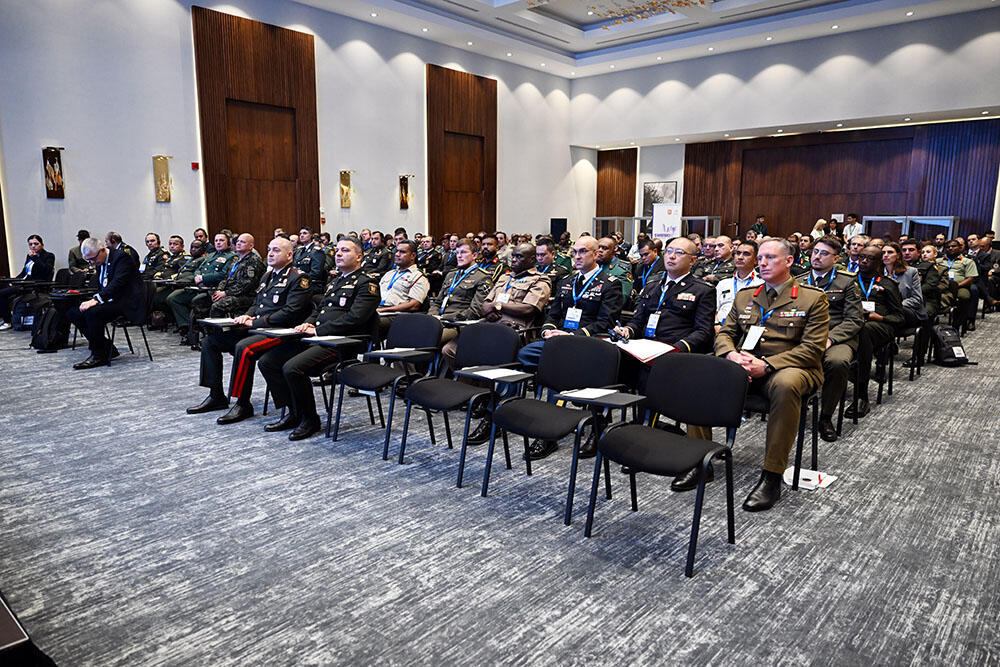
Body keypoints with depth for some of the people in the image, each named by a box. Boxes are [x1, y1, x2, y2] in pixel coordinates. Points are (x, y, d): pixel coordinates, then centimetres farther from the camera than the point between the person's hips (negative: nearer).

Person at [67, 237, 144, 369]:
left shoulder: (122, 257, -13)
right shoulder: (100, 262, 14)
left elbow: (117, 283, -24)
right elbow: (99, 287, 19)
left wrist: (96, 300, -29)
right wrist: (93, 300, -1)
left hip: (126, 302, -9)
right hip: (109, 301, 10)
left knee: (92, 312, -30)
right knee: (73, 313, -2)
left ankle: (99, 356, -16)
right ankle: (107, 348, 0)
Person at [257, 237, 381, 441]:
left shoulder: (366, 283, -5)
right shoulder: (336, 280, 24)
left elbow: (354, 319, -18)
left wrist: (317, 330, -16)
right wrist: (308, 323, 5)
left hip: (339, 343, -9)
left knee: (292, 368, -28)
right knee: (266, 362, 0)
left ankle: (309, 419, -7)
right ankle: (293, 413, 8)